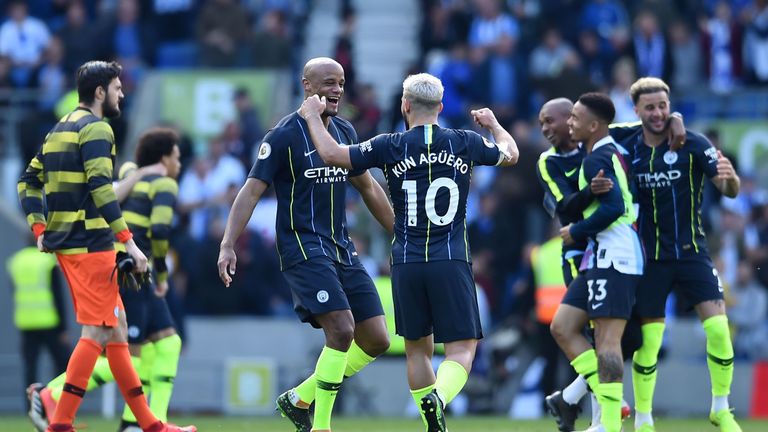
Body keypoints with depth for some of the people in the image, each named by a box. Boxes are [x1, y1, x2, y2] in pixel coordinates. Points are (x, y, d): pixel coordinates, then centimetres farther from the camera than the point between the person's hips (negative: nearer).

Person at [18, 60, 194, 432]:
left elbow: (29, 181, 19)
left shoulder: (60, 129, 18)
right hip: (91, 244, -10)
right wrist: (129, 243, -21)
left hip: (66, 243, 10)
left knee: (116, 330, 12)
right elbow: (100, 188, -21)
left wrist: (40, 230, 14)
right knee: (96, 333, -8)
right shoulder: (96, 129, -10)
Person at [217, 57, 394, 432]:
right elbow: (252, 190, -12)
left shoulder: (345, 132, 11)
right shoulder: (284, 135, -9)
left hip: (341, 249, 7)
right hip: (303, 247, -7)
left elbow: (368, 188, 24)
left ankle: (299, 398, 18)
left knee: (376, 341, 2)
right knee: (342, 329, -23)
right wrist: (227, 245, -21)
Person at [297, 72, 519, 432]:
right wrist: (494, 124, 42)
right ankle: (438, 398, -30)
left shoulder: (391, 147, -3)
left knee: (418, 348, 15)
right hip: (451, 263, -1)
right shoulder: (464, 143, 2)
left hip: (407, 264, 1)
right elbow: (510, 154, 21)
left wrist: (313, 116, 17)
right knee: (462, 347, -2)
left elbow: (331, 154, 1)